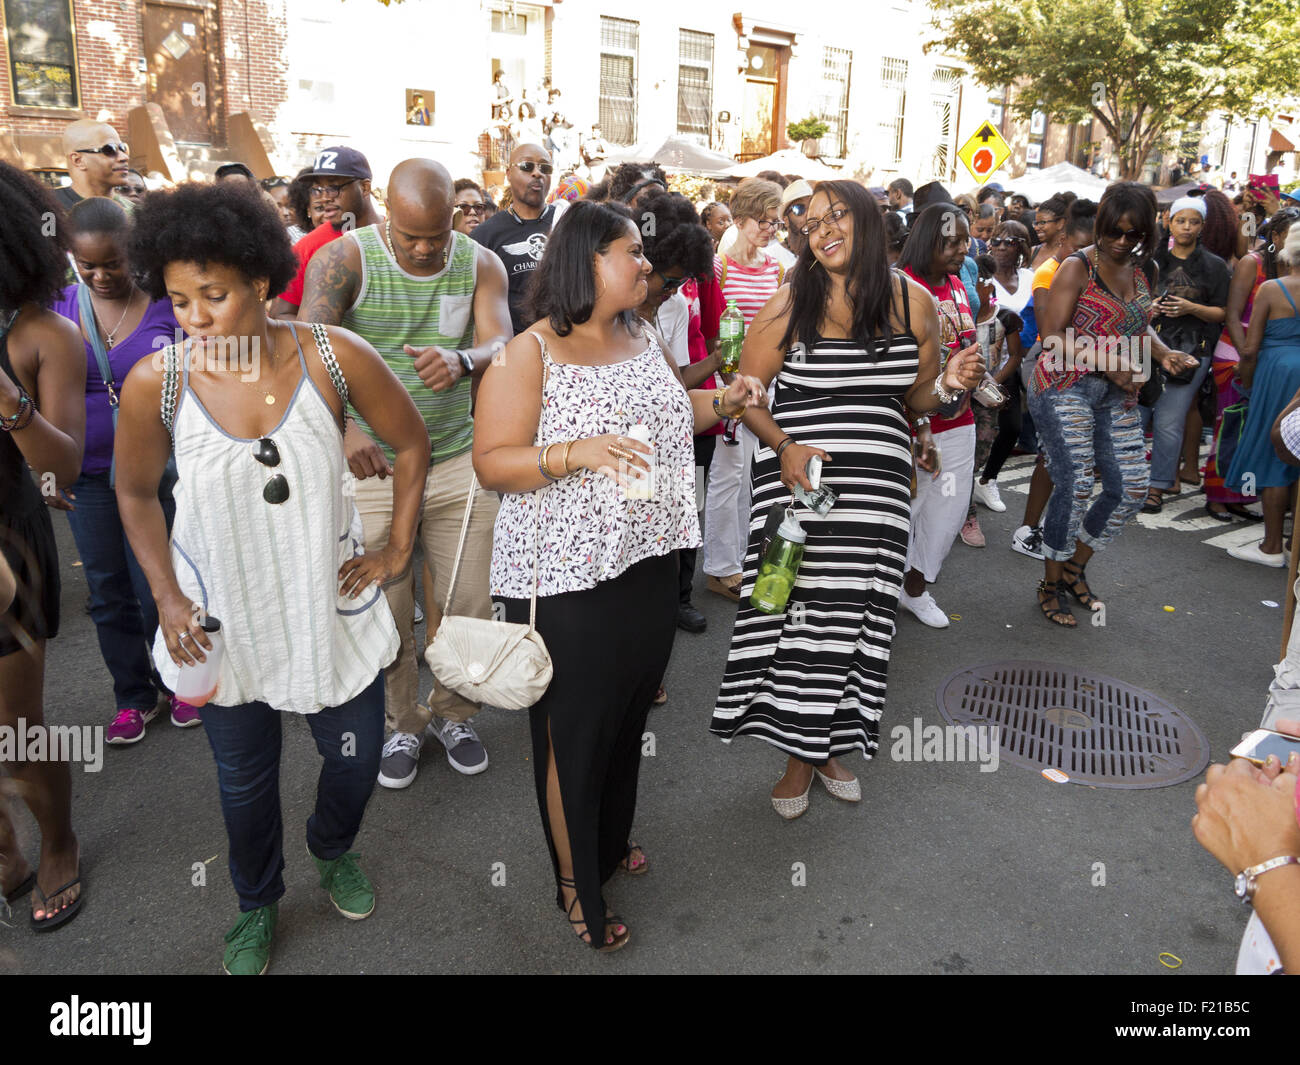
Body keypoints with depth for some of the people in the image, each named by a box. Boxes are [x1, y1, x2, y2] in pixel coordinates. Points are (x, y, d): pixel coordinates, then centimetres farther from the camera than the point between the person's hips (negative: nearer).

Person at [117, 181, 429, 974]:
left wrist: (398, 551, -3)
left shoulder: (335, 358, -19)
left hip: (332, 603, 0)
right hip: (222, 618, 0)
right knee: (246, 780, 18)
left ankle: (334, 851, 53)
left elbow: (412, 443, -4)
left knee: (357, 758, 17)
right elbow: (136, 494, 0)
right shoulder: (155, 384, -17)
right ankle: (259, 902, 49)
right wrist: (168, 598, -6)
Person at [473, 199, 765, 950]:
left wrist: (723, 402, 6)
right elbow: (491, 463, -16)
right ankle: (575, 881, 28)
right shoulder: (529, 354, -13)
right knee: (574, 731, 7)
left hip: (649, 563, 7)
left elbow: (669, 411, 24)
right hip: (567, 578, -7)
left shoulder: (643, 337, 8)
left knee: (630, 713, 20)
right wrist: (577, 454, -30)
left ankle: (611, 841, 45)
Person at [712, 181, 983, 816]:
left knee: (853, 614, 8)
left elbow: (915, 401, 15)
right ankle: (798, 755, 18)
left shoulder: (914, 304, 5)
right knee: (797, 608, -1)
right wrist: (784, 447, -16)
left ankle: (826, 745, 27)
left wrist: (949, 383, -6)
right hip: (798, 477, -2)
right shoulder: (790, 305, -3)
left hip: (878, 485, 3)